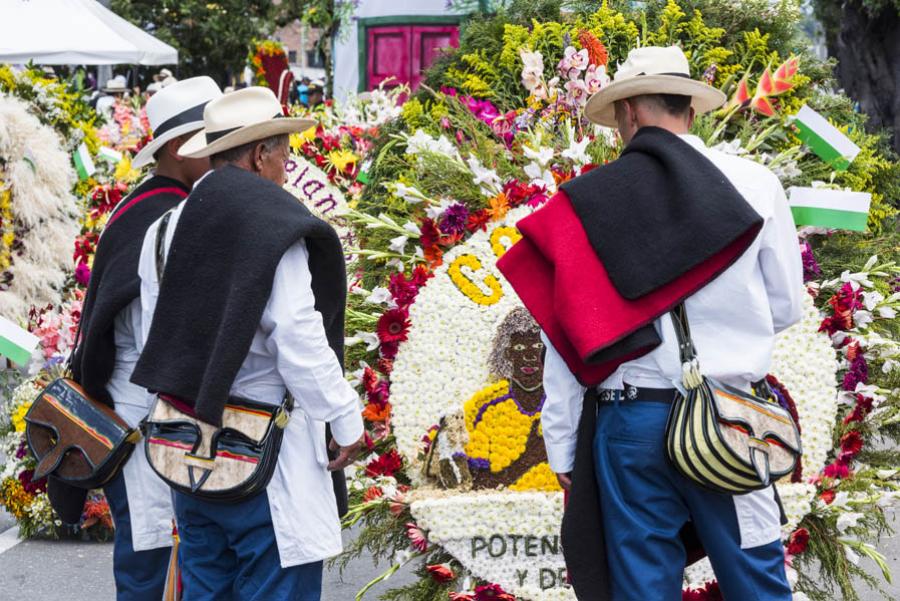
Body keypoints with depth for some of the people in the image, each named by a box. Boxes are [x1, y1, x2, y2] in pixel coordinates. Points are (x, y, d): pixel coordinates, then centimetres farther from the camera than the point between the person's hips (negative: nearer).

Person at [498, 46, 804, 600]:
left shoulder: (586, 200, -1)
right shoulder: (754, 184, -2)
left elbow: (568, 334, -1)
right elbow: (786, 307, 5)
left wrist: (562, 446, 6)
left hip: (629, 421, 1)